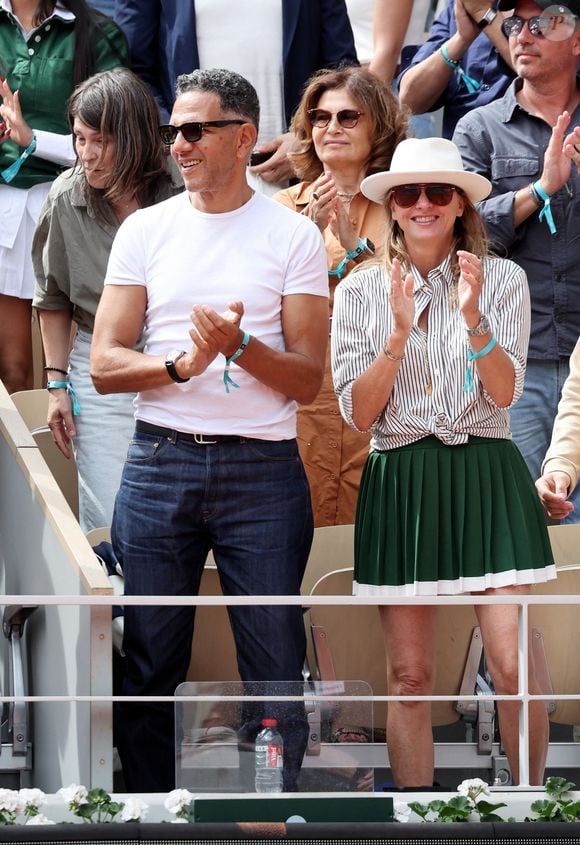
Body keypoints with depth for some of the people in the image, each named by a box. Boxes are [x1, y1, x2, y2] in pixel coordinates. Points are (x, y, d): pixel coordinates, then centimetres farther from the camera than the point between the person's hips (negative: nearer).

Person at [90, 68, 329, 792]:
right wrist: (181, 364, -14)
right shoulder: (146, 230, 9)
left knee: (276, 671, 0)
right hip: (158, 463, 2)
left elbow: (307, 379, 1)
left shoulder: (293, 236, 4)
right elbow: (104, 365, 3)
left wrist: (239, 346, -17)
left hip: (262, 468, -2)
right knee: (147, 667, 4)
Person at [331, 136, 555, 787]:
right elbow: (358, 413, 0)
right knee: (409, 676, 2)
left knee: (513, 666, -10)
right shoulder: (361, 291, 6)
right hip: (399, 483, 1)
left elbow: (504, 393, -4)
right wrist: (399, 334, -13)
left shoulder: (501, 279, 3)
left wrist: (472, 317, -19)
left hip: (485, 477, -1)